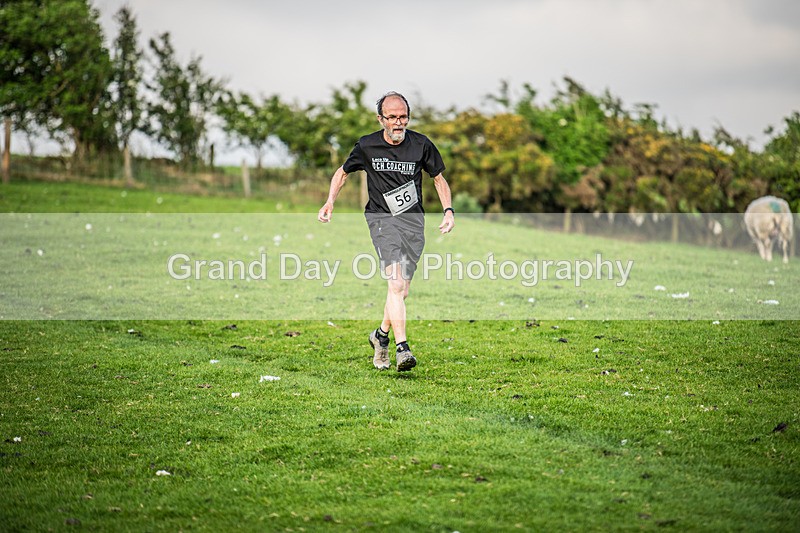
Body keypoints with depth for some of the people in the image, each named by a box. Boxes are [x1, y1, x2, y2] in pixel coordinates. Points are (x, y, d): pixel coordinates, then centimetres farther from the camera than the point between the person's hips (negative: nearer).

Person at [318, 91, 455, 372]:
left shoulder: (421, 145, 0)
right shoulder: (367, 146, -2)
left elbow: (439, 179, 14)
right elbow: (343, 172, 15)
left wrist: (448, 210, 0)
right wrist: (330, 202, -1)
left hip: (414, 221, 3)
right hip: (382, 219, -3)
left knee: (402, 290, 5)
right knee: (396, 283, -21)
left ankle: (381, 335, 31)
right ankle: (402, 349, -27)